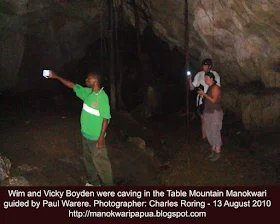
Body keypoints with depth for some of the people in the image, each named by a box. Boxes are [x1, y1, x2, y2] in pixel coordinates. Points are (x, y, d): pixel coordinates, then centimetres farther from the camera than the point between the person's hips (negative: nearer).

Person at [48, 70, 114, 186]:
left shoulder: (102, 97, -22)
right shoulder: (88, 92, 2)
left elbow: (106, 118, -21)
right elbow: (73, 86, 14)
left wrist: (101, 137, -22)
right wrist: (56, 77, 15)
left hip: (96, 137, -9)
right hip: (86, 135, 9)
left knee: (100, 162, 0)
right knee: (88, 159, 21)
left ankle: (108, 184, 12)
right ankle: (93, 182, 38)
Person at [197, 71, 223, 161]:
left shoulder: (215, 87, -12)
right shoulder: (210, 87, 14)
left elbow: (213, 100, -19)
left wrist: (204, 94, -15)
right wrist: (202, 94, 7)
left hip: (215, 113, -9)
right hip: (208, 113, 9)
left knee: (215, 132, -4)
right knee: (209, 132, 11)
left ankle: (217, 153, 3)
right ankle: (213, 150, 22)